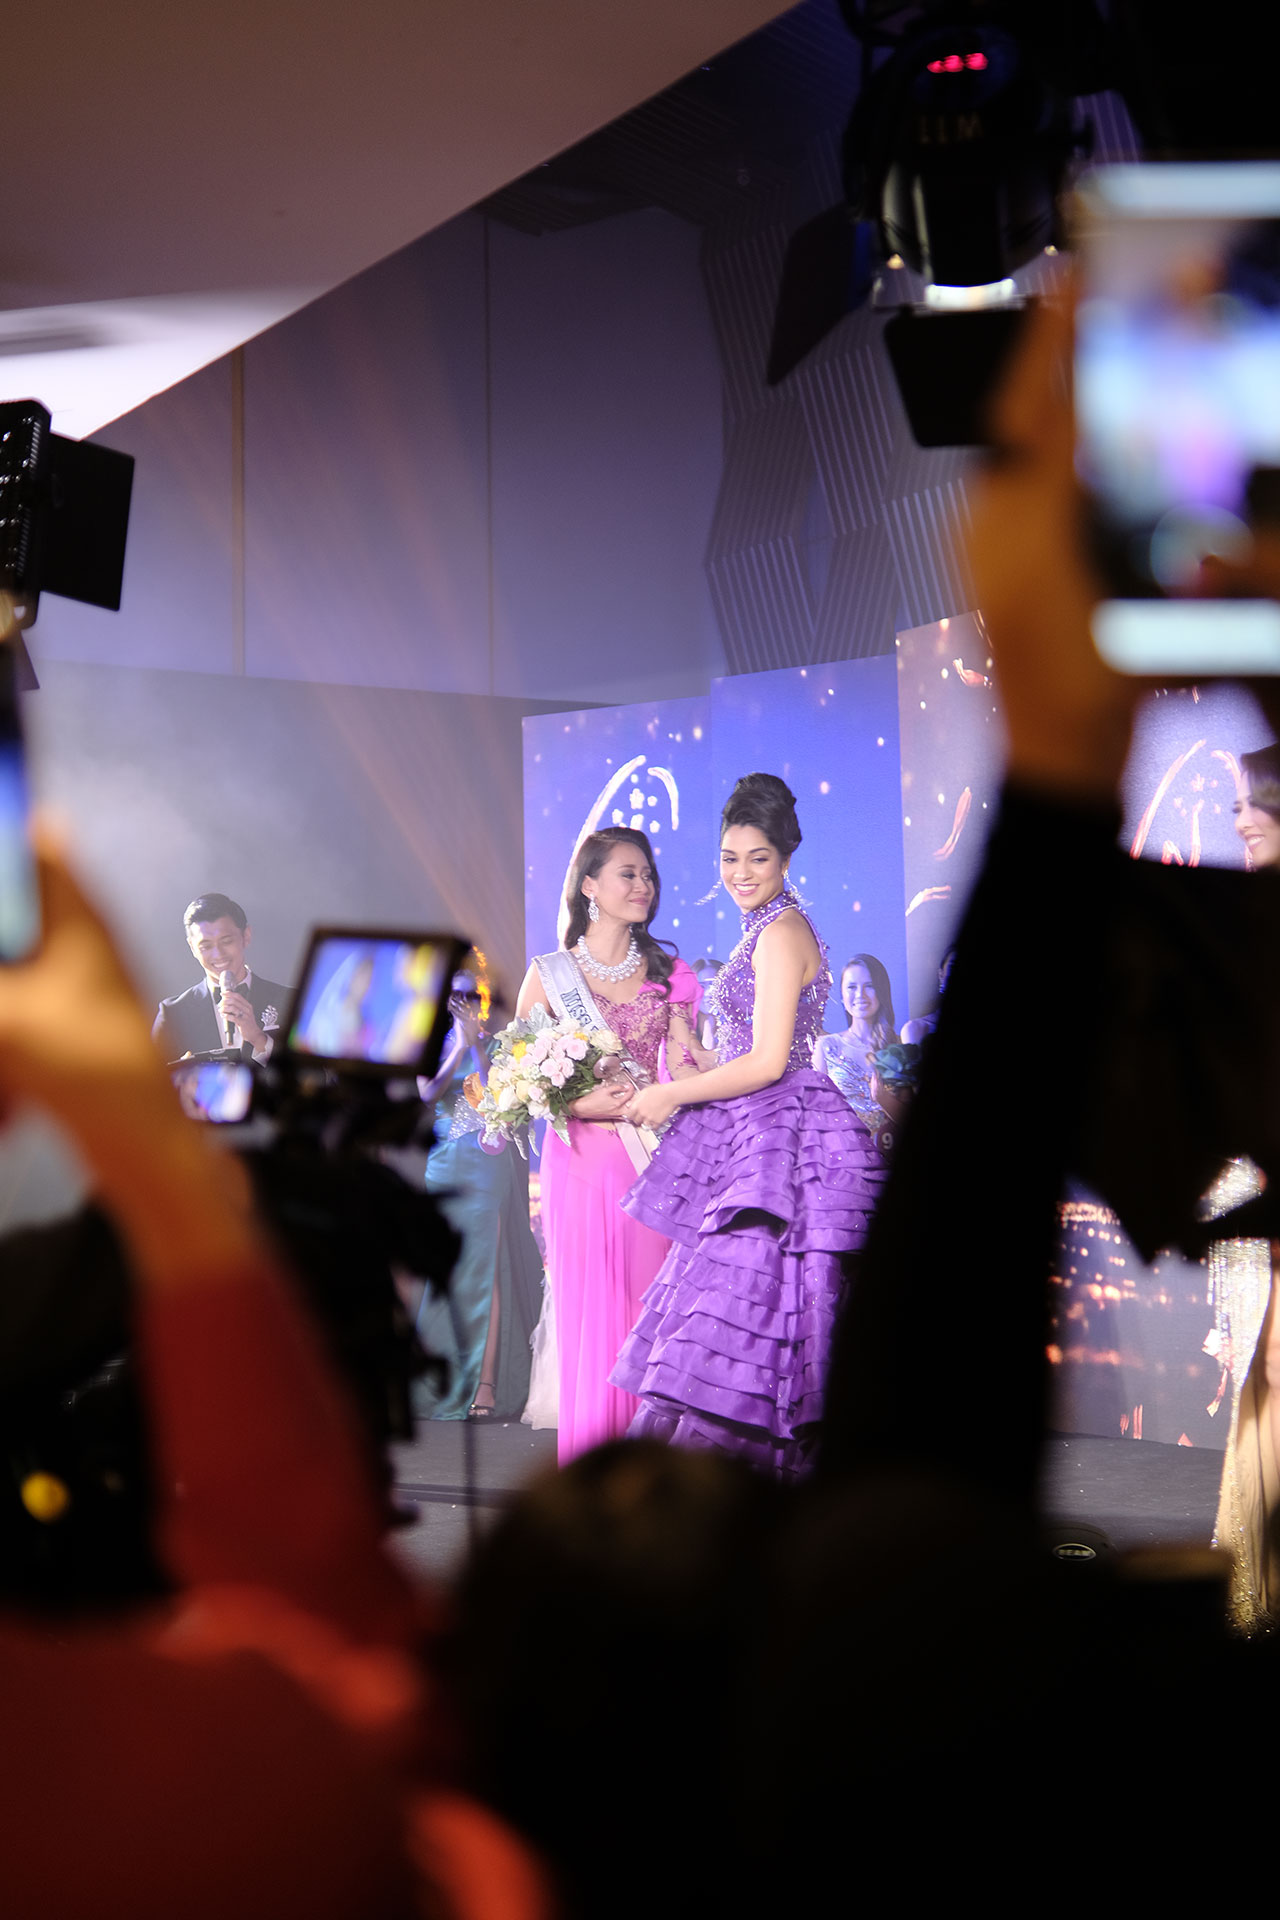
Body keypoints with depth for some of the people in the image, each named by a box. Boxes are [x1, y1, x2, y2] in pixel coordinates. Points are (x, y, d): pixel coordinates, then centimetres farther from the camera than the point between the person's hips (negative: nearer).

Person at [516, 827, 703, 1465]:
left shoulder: (668, 974, 12)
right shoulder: (549, 974, 6)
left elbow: (686, 1073, 8)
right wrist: (581, 1105, -13)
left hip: (651, 1161, 2)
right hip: (580, 1163, -1)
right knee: (587, 1314, -3)